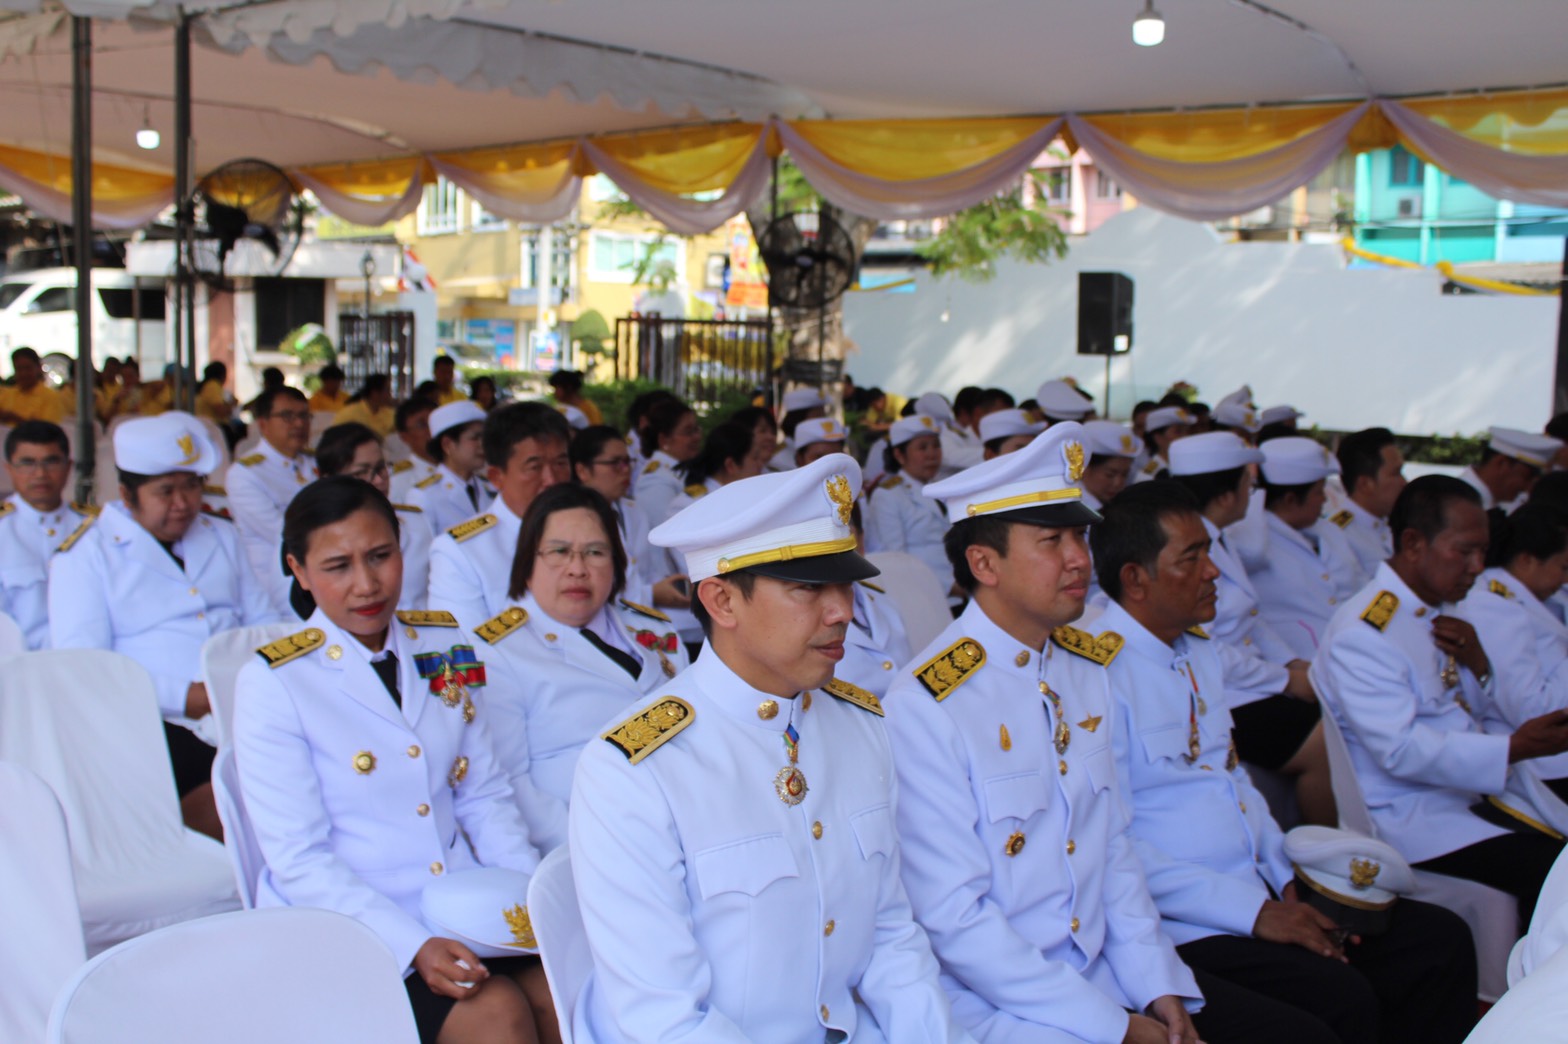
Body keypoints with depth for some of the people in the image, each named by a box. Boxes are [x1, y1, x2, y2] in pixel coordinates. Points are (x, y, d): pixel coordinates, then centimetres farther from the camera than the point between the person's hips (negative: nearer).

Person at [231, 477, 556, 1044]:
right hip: (346, 925, -4)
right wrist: (414, 946, -22)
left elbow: (484, 795, 10)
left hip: (462, 904, 5)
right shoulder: (272, 683, -7)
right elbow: (298, 859, -11)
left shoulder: (444, 646, 8)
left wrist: (539, 897, -6)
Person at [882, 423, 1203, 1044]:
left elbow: (1113, 846, 12)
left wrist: (1159, 987, 0)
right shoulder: (925, 707, -16)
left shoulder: (1087, 669, 7)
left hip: (1104, 984, 7)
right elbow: (953, 918, -16)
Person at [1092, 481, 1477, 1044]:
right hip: (1184, 928, -9)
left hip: (1258, 892, 9)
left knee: (1441, 941, 1)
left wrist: (1288, 870, 5)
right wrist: (1253, 912, -18)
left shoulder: (1199, 652, 14)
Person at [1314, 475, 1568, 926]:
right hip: (1405, 814, -9)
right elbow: (1401, 750, -25)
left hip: (1468, 791, 9)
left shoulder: (1439, 612, 11)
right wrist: (1513, 749, -30)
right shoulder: (1362, 634, -18)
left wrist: (1477, 664, 1)